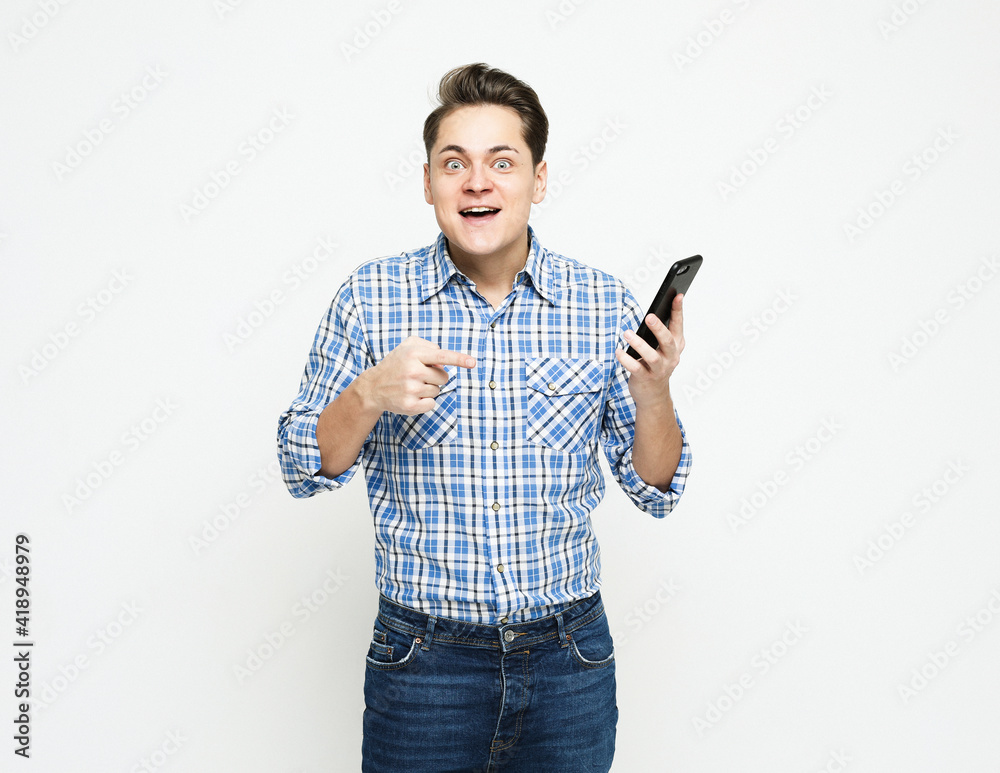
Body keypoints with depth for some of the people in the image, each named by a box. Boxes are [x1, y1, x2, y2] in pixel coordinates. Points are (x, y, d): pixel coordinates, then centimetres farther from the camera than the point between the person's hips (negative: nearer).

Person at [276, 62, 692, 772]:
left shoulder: (605, 303, -4)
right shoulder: (372, 296, -4)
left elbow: (656, 492, 1)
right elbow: (303, 471, -1)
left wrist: (654, 393, -19)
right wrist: (370, 394, -20)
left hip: (569, 660, 1)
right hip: (422, 657, -1)